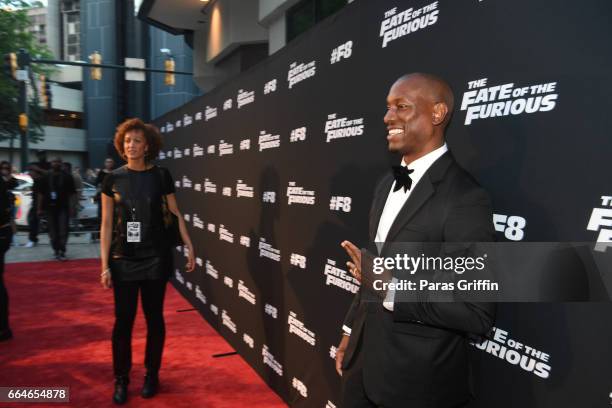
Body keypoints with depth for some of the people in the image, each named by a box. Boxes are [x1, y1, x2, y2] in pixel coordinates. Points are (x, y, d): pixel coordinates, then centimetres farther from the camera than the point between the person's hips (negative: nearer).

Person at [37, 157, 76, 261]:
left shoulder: (67, 177, 3)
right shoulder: (46, 177, 9)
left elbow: (71, 193, 1)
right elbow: (41, 193, 10)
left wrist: (71, 208, -5)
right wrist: (40, 208, 5)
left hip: (63, 207, -2)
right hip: (50, 208, 3)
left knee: (63, 231, -9)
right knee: (53, 232, 7)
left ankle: (62, 252, -5)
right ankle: (56, 250, 19)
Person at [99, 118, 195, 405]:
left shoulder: (160, 176, -2)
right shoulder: (114, 179, -1)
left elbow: (176, 214, 4)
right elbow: (107, 224, 1)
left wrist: (189, 247, 1)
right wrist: (105, 265, -2)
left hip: (156, 257, 0)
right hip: (123, 259, 1)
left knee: (154, 317, 9)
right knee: (123, 320, 5)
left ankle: (152, 375, 26)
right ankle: (121, 379, 22)